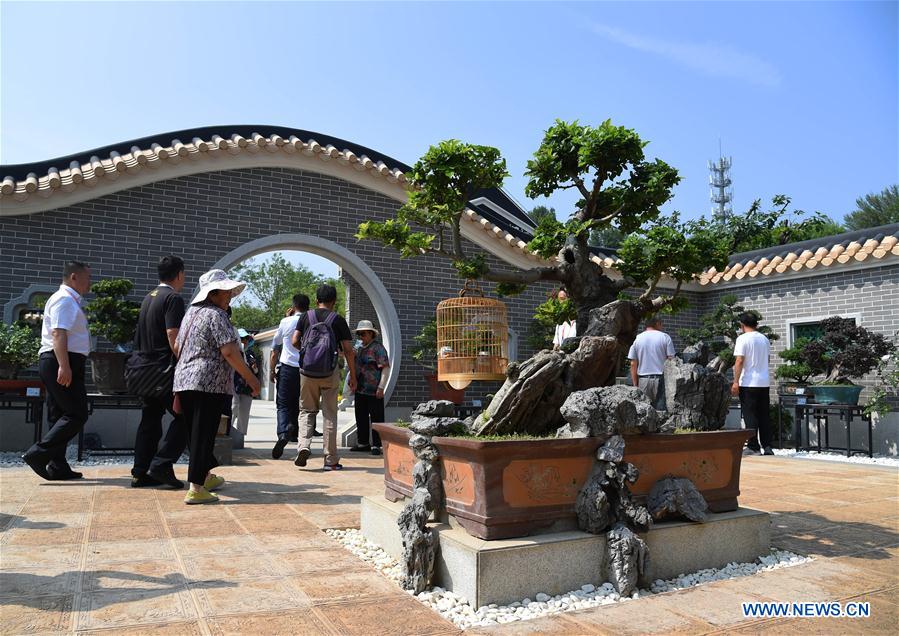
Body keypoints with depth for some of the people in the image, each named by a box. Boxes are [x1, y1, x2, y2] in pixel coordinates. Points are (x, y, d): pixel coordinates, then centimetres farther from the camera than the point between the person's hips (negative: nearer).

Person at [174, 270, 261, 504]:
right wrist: (251, 379, -13)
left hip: (183, 381, 9)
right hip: (210, 384, -9)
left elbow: (177, 346, 23)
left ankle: (206, 476, 34)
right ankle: (196, 489, -4)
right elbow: (229, 352, -19)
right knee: (204, 434, -5)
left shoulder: (191, 312, 16)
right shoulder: (216, 315, -11)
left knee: (197, 432, 18)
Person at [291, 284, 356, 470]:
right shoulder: (338, 320, -1)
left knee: (307, 410, 16)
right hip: (330, 373, -1)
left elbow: (295, 341, 0)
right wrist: (353, 376, 3)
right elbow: (348, 350, -4)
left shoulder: (305, 317, 5)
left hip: (307, 371, 1)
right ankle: (331, 460, 9)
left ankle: (304, 446, -7)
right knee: (330, 415, 7)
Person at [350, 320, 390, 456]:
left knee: (376, 418, 0)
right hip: (360, 390, 8)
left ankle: (376, 445, 7)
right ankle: (363, 443, 26)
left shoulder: (378, 348, -9)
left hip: (374, 391, -8)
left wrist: (381, 387, -18)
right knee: (361, 418, 14)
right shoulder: (358, 347, 13)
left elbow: (386, 368, -13)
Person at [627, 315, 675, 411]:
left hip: (643, 380, 2)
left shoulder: (637, 339, 6)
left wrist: (635, 385, 8)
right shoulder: (665, 337, 1)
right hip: (660, 378, -1)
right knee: (661, 410, 0)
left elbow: (633, 364, 3)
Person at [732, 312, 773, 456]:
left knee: (750, 415, -1)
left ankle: (753, 447, 0)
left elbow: (739, 361, -17)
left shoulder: (743, 339, -11)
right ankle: (767, 446, 13)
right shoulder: (764, 339, 10)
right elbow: (767, 359, 19)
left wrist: (736, 382, -16)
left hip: (748, 384, -6)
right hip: (764, 383, 6)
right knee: (764, 415, 11)